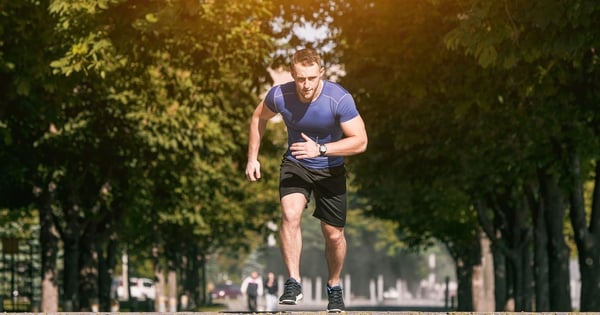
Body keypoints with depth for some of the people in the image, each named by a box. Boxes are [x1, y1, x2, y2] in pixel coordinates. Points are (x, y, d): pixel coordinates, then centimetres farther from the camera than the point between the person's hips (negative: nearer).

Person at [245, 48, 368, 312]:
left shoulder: (340, 99, -28)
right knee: (290, 214, -26)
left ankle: (334, 287, 31)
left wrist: (320, 149, -35)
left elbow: (360, 141, -25)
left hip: (330, 169, -1)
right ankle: (293, 282, -19)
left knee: (333, 234, 5)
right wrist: (252, 158, 2)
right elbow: (259, 117, 3)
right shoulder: (279, 96, -20)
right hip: (295, 164, 1)